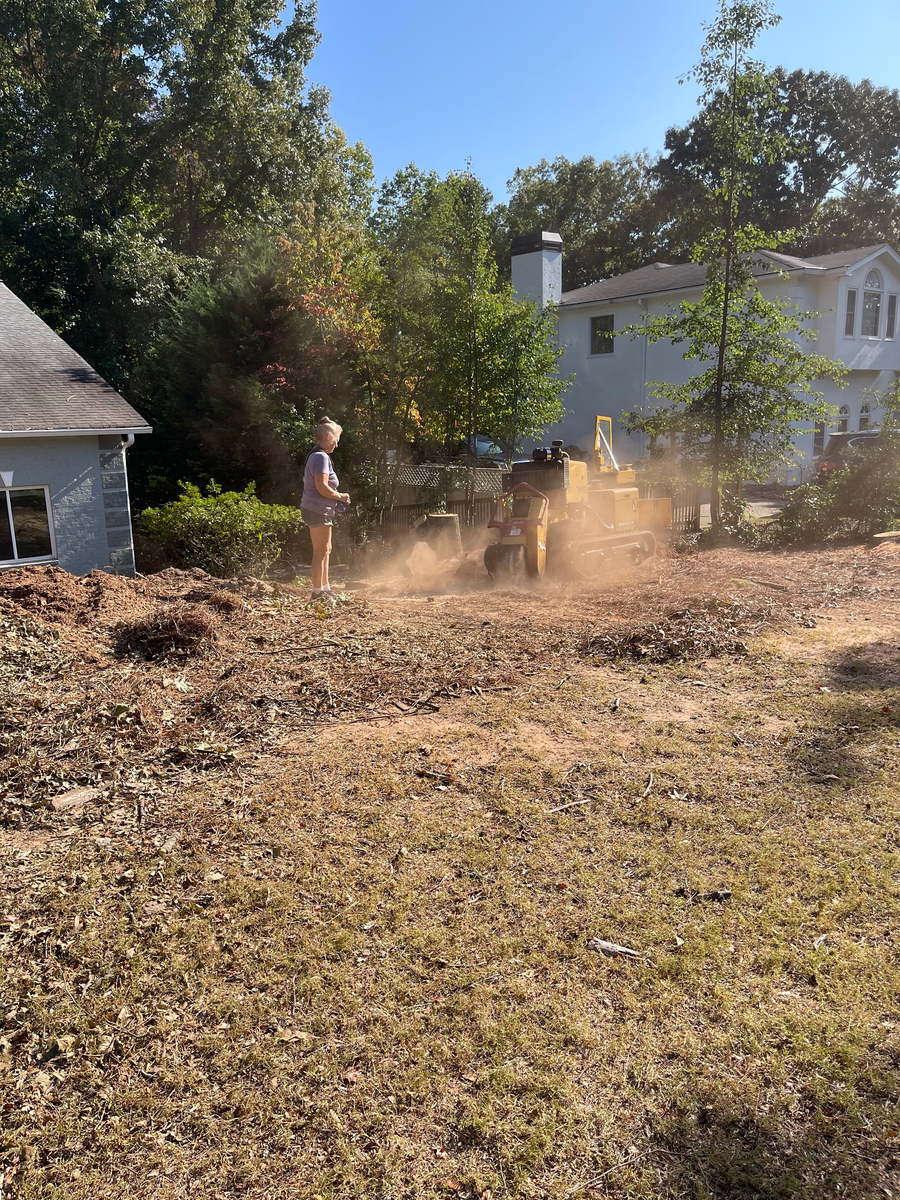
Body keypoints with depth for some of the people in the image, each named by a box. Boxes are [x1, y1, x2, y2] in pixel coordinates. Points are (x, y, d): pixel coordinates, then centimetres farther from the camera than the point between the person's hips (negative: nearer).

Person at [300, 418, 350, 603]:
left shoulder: (314, 455, 15)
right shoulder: (322, 457, -17)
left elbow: (306, 481, 24)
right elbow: (322, 487, -26)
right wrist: (340, 497, -12)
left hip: (314, 509, 11)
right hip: (318, 511, -11)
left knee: (325, 550, 19)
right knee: (320, 552, -4)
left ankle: (325, 588, 27)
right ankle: (318, 592, 2)